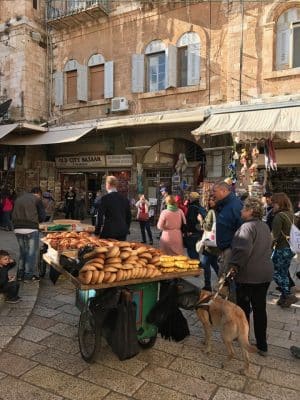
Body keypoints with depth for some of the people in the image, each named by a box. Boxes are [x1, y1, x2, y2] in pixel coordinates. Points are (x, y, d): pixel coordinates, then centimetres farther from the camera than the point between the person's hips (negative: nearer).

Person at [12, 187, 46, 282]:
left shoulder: (19, 198, 17)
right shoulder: (37, 199, -2)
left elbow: (14, 215, 21)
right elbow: (42, 217, -3)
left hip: (17, 228, 6)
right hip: (31, 229, -6)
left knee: (23, 251, 18)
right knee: (32, 252, 4)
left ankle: (20, 274, 23)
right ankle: (29, 276, 7)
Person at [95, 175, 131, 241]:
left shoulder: (105, 198, -8)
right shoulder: (124, 199, 7)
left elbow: (100, 216, -8)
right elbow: (129, 216, 12)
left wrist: (97, 231, 1)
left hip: (109, 231, -5)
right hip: (123, 232, 5)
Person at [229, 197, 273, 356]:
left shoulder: (248, 226, -19)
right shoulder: (265, 226, 10)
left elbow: (243, 249, -31)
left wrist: (234, 265, -23)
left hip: (248, 276, -8)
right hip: (265, 274, 8)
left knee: (243, 308, 11)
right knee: (260, 309, 14)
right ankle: (262, 346, 23)